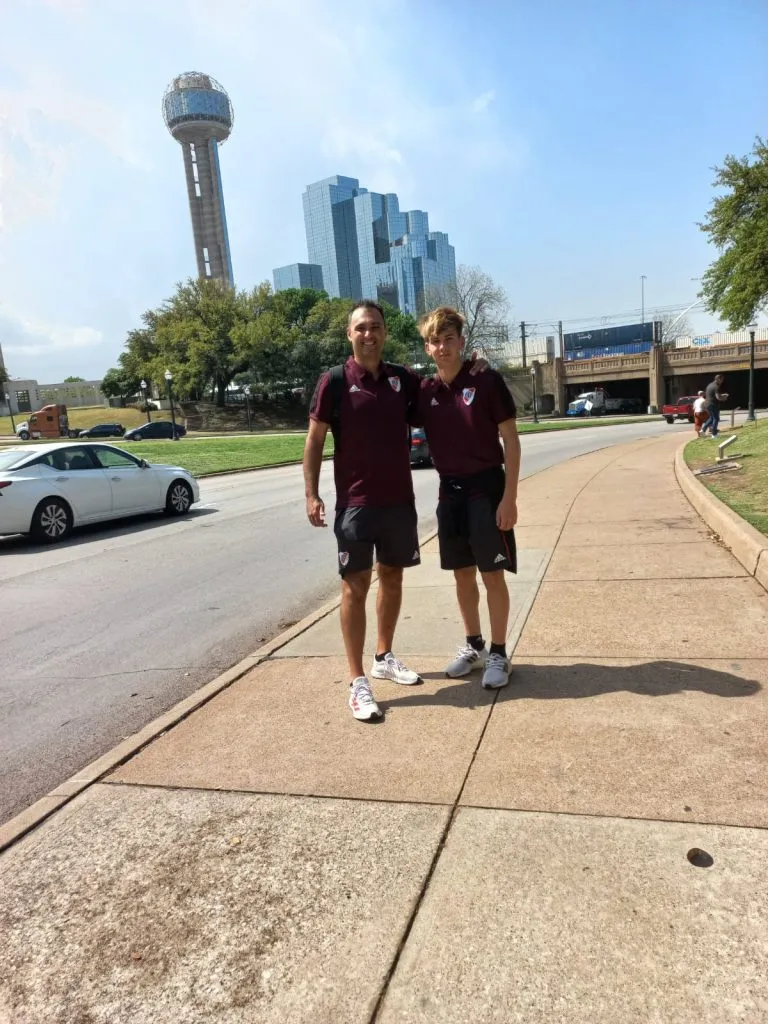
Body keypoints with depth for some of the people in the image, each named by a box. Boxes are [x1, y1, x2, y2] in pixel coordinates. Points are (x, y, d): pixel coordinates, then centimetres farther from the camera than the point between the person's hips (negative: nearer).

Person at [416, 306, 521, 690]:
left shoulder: (487, 381, -9)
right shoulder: (425, 391, 3)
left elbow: (510, 439, -9)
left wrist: (509, 497, -14)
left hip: (486, 489, -4)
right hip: (450, 492, 5)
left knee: (493, 574, 1)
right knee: (462, 574, 13)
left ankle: (499, 654, 15)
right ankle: (473, 646, 29)